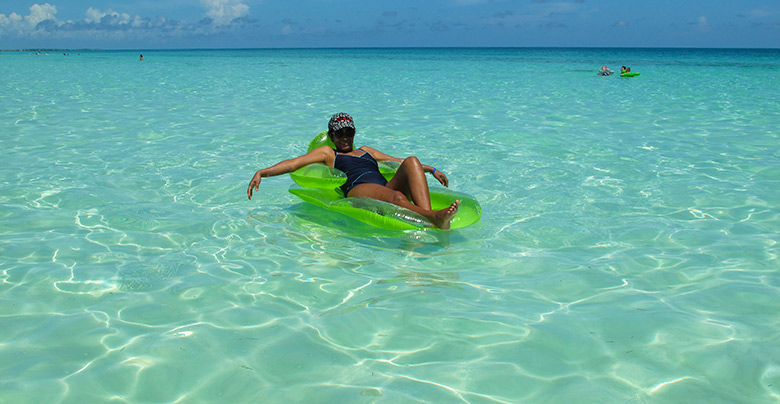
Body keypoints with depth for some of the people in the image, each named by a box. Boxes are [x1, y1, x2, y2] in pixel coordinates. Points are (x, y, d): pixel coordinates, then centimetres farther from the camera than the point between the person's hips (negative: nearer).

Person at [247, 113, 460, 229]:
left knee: (412, 161, -23)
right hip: (358, 190, -5)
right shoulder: (327, 153, 25)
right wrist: (262, 172, -1)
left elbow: (400, 162, 42)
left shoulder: (366, 150, 39)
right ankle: (434, 218, -66)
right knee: (397, 197, -38)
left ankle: (429, 215, -44)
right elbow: (293, 163, 12)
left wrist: (432, 170, 34)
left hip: (387, 186, 5)